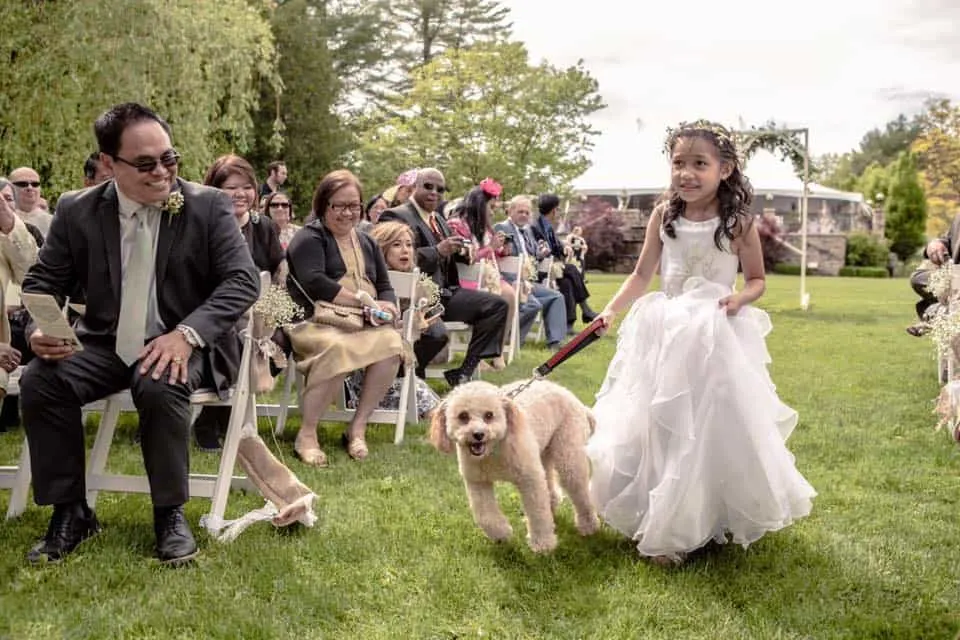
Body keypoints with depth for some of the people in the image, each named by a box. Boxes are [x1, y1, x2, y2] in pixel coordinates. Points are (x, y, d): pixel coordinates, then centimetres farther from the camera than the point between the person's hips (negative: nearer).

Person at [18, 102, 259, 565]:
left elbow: (243, 280, -11)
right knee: (38, 381, -23)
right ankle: (70, 511, -6)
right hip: (105, 345, 3)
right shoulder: (77, 211, 1)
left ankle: (170, 513, -13)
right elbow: (42, 282, 7)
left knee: (160, 387, -35)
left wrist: (187, 333, -27)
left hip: (180, 347, -3)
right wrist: (40, 328, -18)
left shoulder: (209, 206, -6)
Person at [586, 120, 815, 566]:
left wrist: (740, 298, -18)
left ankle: (716, 518, 13)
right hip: (665, 332, 3)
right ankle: (662, 524, 22)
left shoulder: (739, 223, -8)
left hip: (716, 336, -3)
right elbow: (642, 274, 6)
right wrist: (611, 311, -6)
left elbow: (757, 280, 3)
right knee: (656, 426, 7)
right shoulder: (664, 216, 0)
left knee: (716, 424, -3)